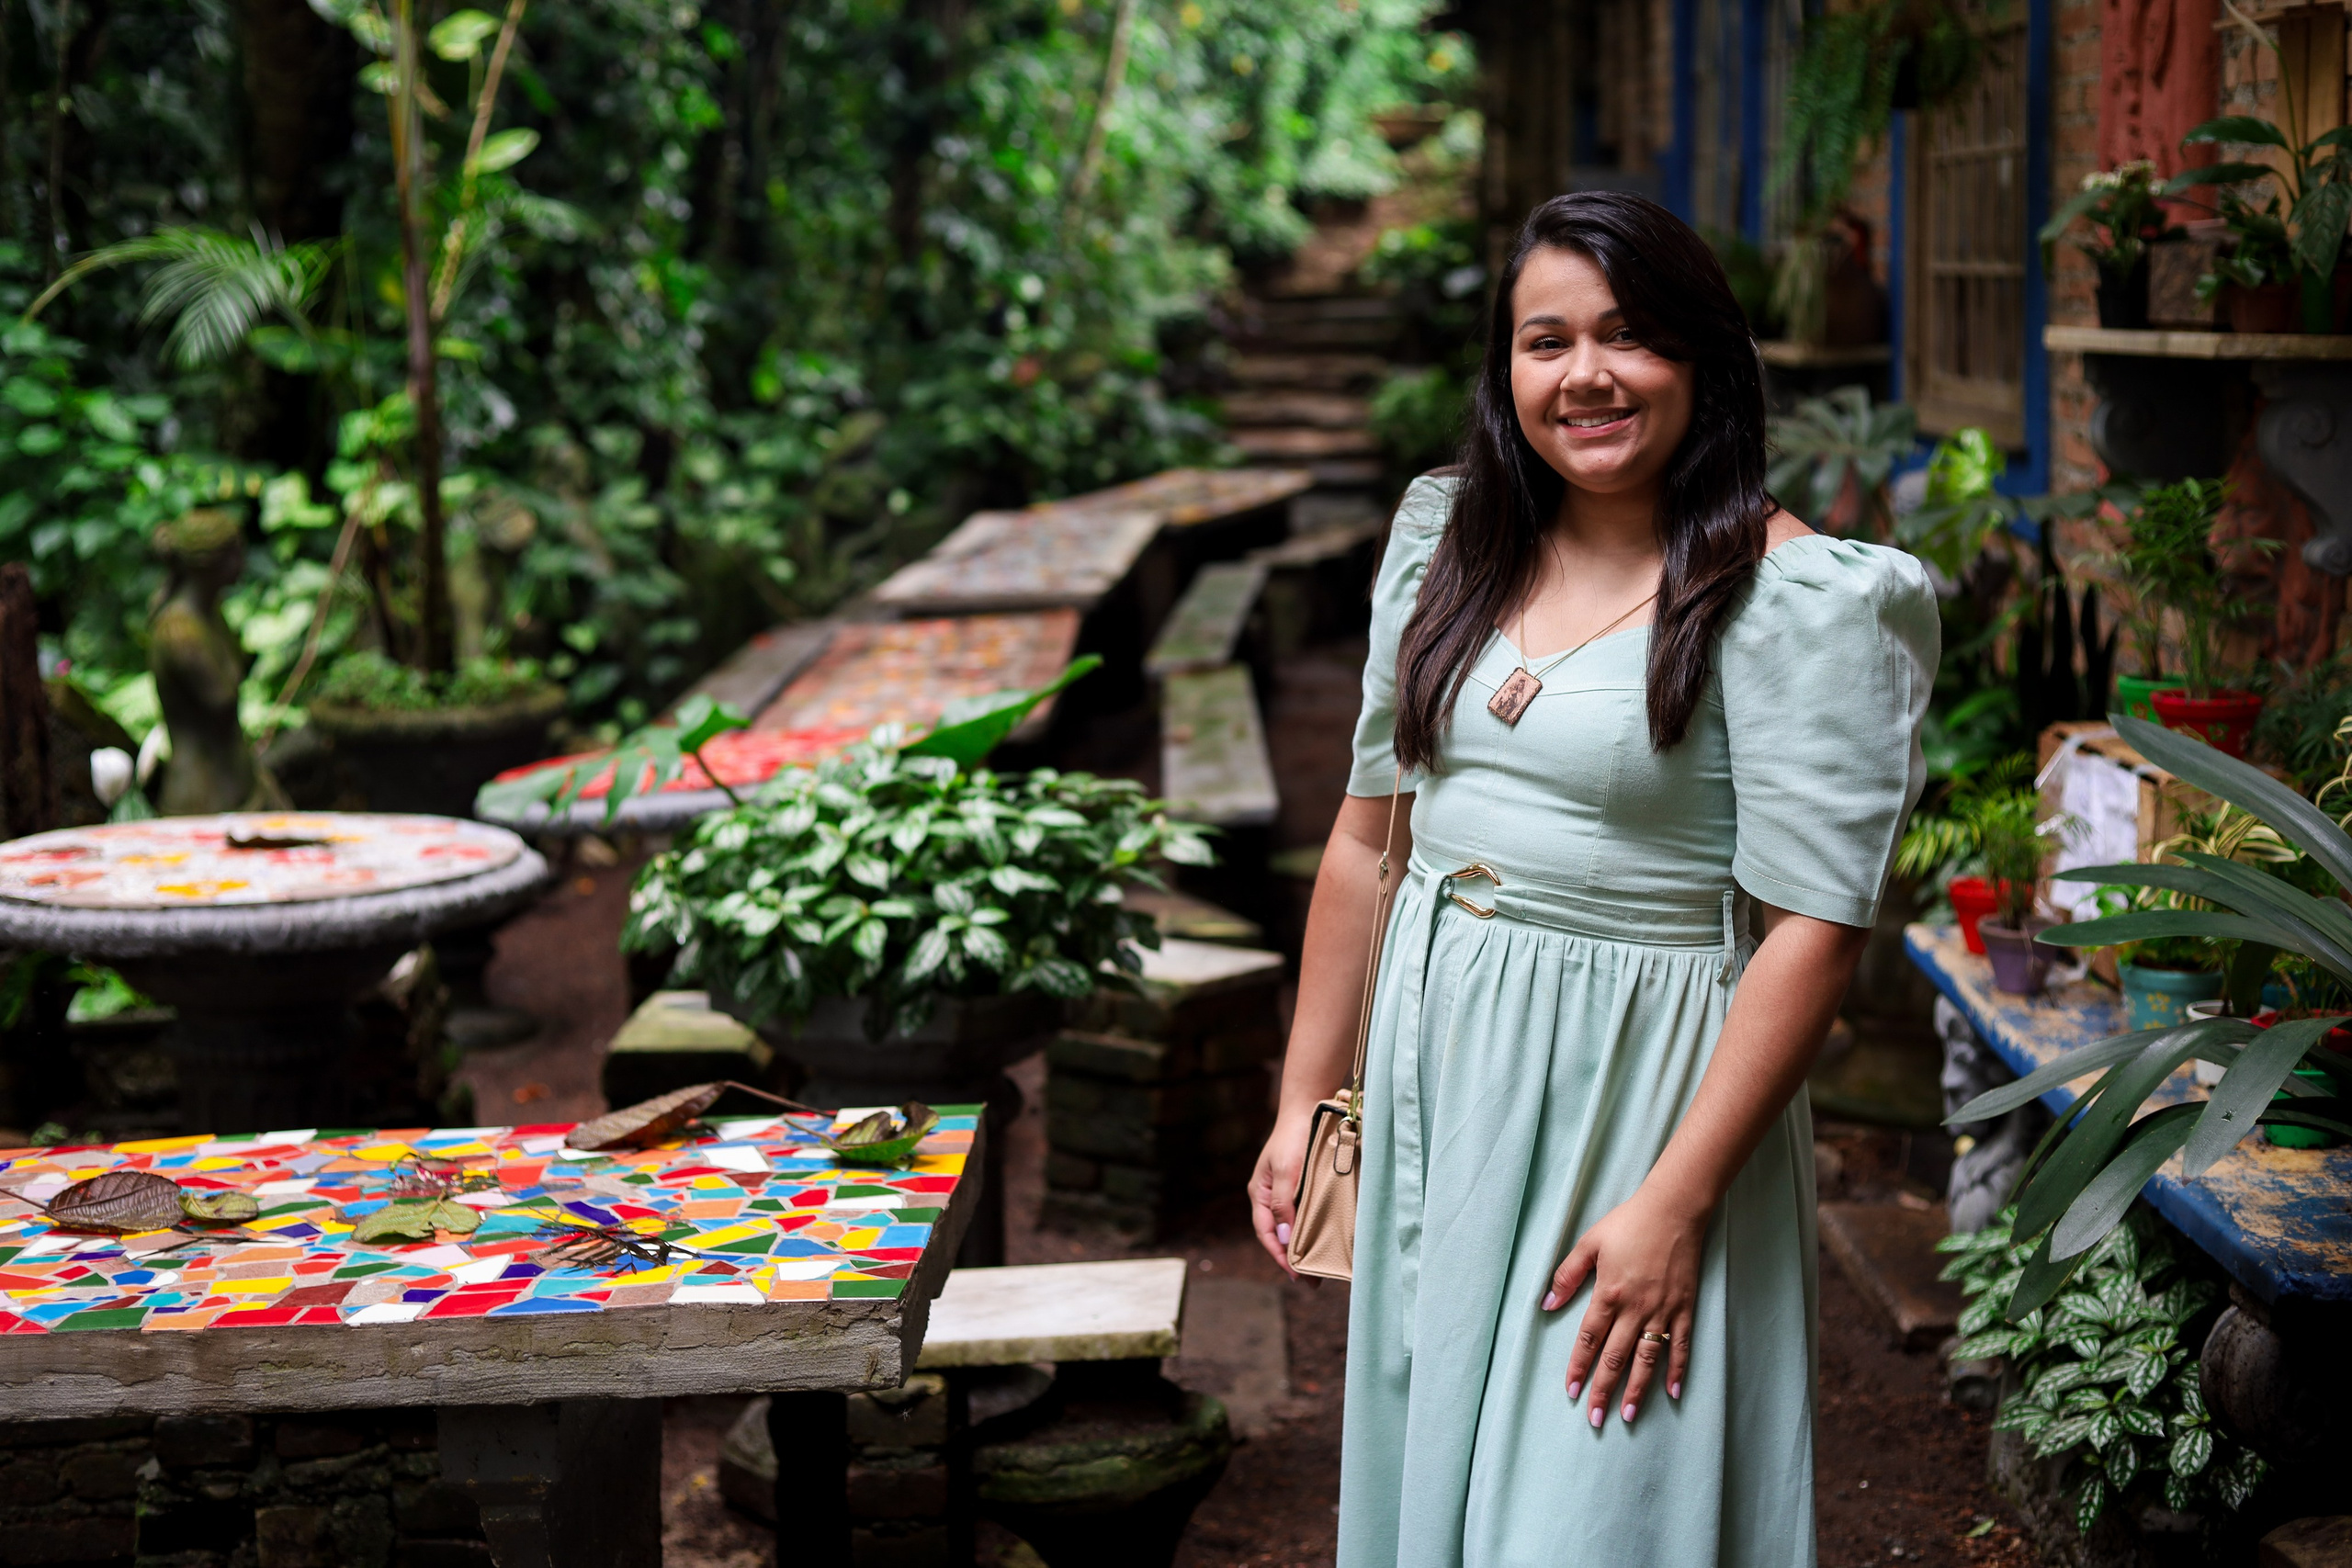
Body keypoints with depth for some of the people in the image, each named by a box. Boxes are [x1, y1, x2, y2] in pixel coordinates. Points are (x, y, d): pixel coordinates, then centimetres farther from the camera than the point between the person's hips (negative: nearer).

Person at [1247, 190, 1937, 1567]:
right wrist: (1306, 1100, 10)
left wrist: (1676, 1204, -20)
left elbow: (1815, 928, -16)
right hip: (1436, 1082, 6)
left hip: (1640, 1092, -6)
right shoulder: (1449, 550, 6)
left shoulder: (1791, 599, -13)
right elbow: (1371, 835, 11)